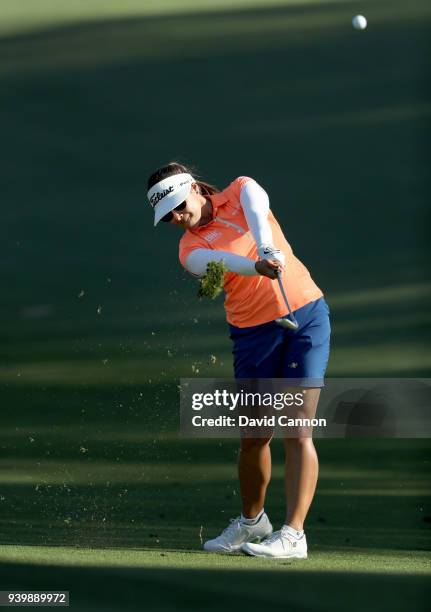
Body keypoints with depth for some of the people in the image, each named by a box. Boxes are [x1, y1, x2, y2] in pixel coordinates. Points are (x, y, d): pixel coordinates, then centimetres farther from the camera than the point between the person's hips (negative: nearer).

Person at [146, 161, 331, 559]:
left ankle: (293, 534, -13)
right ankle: (252, 521, 32)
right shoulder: (192, 251, -3)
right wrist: (259, 266, -46)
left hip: (306, 313, -1)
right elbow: (224, 262, -25)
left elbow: (256, 208, -20)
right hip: (254, 332, 1)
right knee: (254, 436, 8)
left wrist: (266, 245, -41)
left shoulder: (240, 191, 4)